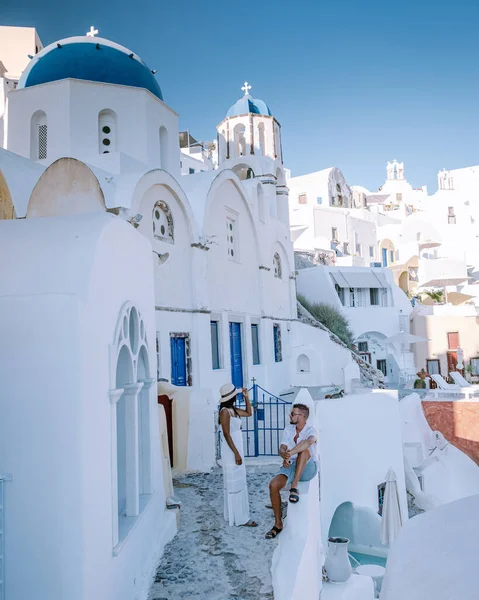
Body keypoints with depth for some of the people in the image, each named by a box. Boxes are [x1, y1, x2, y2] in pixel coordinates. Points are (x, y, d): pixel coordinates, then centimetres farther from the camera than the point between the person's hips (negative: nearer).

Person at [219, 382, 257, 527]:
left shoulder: (233, 410, 8)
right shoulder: (225, 411, -18)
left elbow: (249, 413, 21)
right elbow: (226, 434, -21)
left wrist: (246, 397, 10)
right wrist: (236, 453, -21)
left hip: (236, 449, 10)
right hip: (231, 452, -10)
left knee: (237, 482, 17)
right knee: (235, 484, -2)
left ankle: (234, 515, 28)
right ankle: (240, 518, 5)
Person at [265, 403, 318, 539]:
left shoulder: (311, 429, -11)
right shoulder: (288, 429, 6)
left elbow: (309, 441, -36)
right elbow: (282, 448, -5)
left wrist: (290, 453, -46)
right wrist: (285, 455, -31)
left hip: (308, 468, -5)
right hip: (291, 466, 5)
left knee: (304, 449, -34)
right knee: (273, 485, -21)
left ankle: (294, 486, -33)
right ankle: (278, 523, -7)